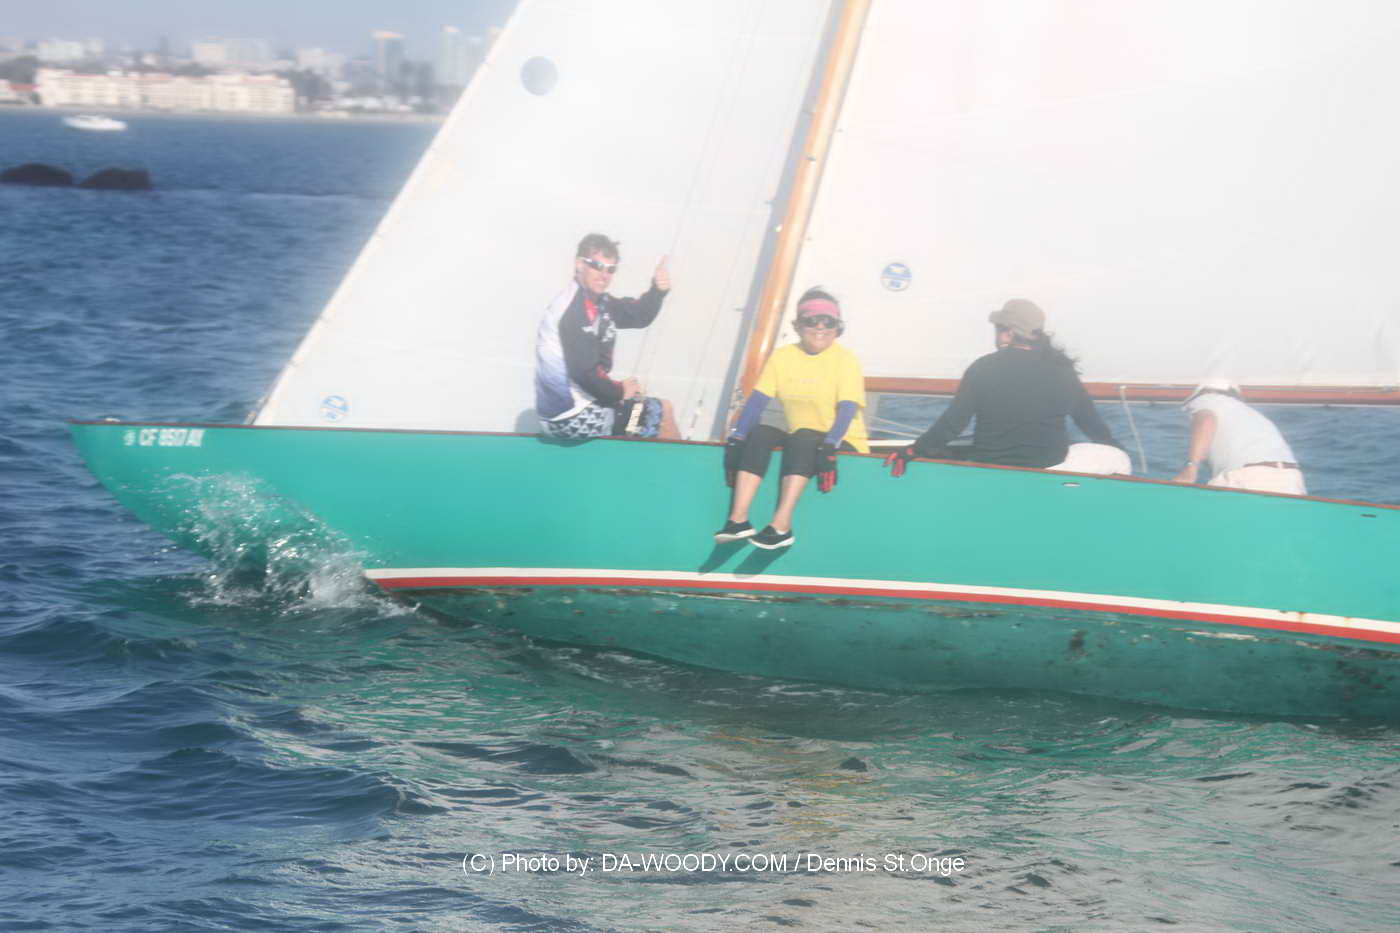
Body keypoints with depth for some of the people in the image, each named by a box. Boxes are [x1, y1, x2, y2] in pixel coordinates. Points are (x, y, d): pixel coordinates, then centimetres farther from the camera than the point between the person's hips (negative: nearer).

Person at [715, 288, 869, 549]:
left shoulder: (845, 359, -8)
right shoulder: (782, 356, 4)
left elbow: (847, 409, -20)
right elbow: (757, 400, -4)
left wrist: (829, 445, -36)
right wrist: (737, 438, -18)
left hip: (843, 443, -4)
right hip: (799, 439, 4)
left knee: (803, 439, -33)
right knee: (760, 433, -22)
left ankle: (781, 525, -42)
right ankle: (738, 519, -32)